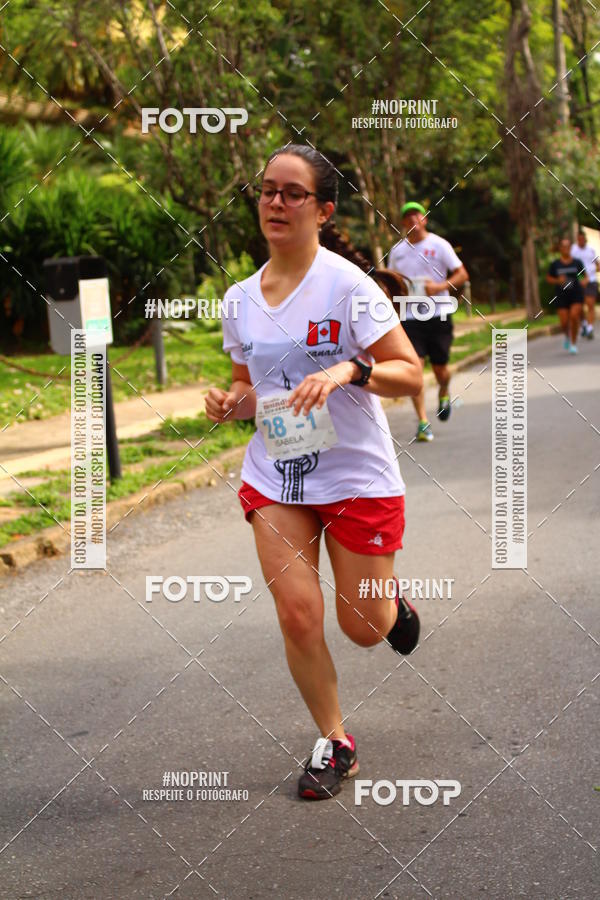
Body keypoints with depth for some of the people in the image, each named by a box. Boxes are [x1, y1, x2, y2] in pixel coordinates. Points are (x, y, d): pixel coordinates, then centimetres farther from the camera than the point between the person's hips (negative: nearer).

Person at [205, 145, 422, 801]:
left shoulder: (345, 283, -13)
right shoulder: (239, 298, 3)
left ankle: (391, 597, 42)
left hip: (357, 476, -3)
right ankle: (333, 743, 13)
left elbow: (410, 376, -13)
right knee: (298, 615, -7)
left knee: (363, 629, 5)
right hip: (274, 477, 4)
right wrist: (231, 403, -6)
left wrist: (350, 370, -31)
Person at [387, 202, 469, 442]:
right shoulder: (397, 250, 9)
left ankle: (444, 393, 43)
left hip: (438, 314, -2)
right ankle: (423, 422, -7)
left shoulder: (438, 245, -1)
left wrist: (439, 287, -17)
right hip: (410, 316, 2)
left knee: (440, 368, 5)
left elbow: (462, 274, -2)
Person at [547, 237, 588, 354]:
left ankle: (573, 343, -3)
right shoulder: (555, 264, -1)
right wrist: (558, 280, -11)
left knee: (574, 316, -20)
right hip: (562, 295, 1)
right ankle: (567, 336, 32)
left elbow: (585, 276, 10)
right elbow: (548, 278, 8)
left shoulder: (577, 262, 0)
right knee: (564, 322, -4)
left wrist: (584, 281, -13)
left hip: (576, 294, 0)